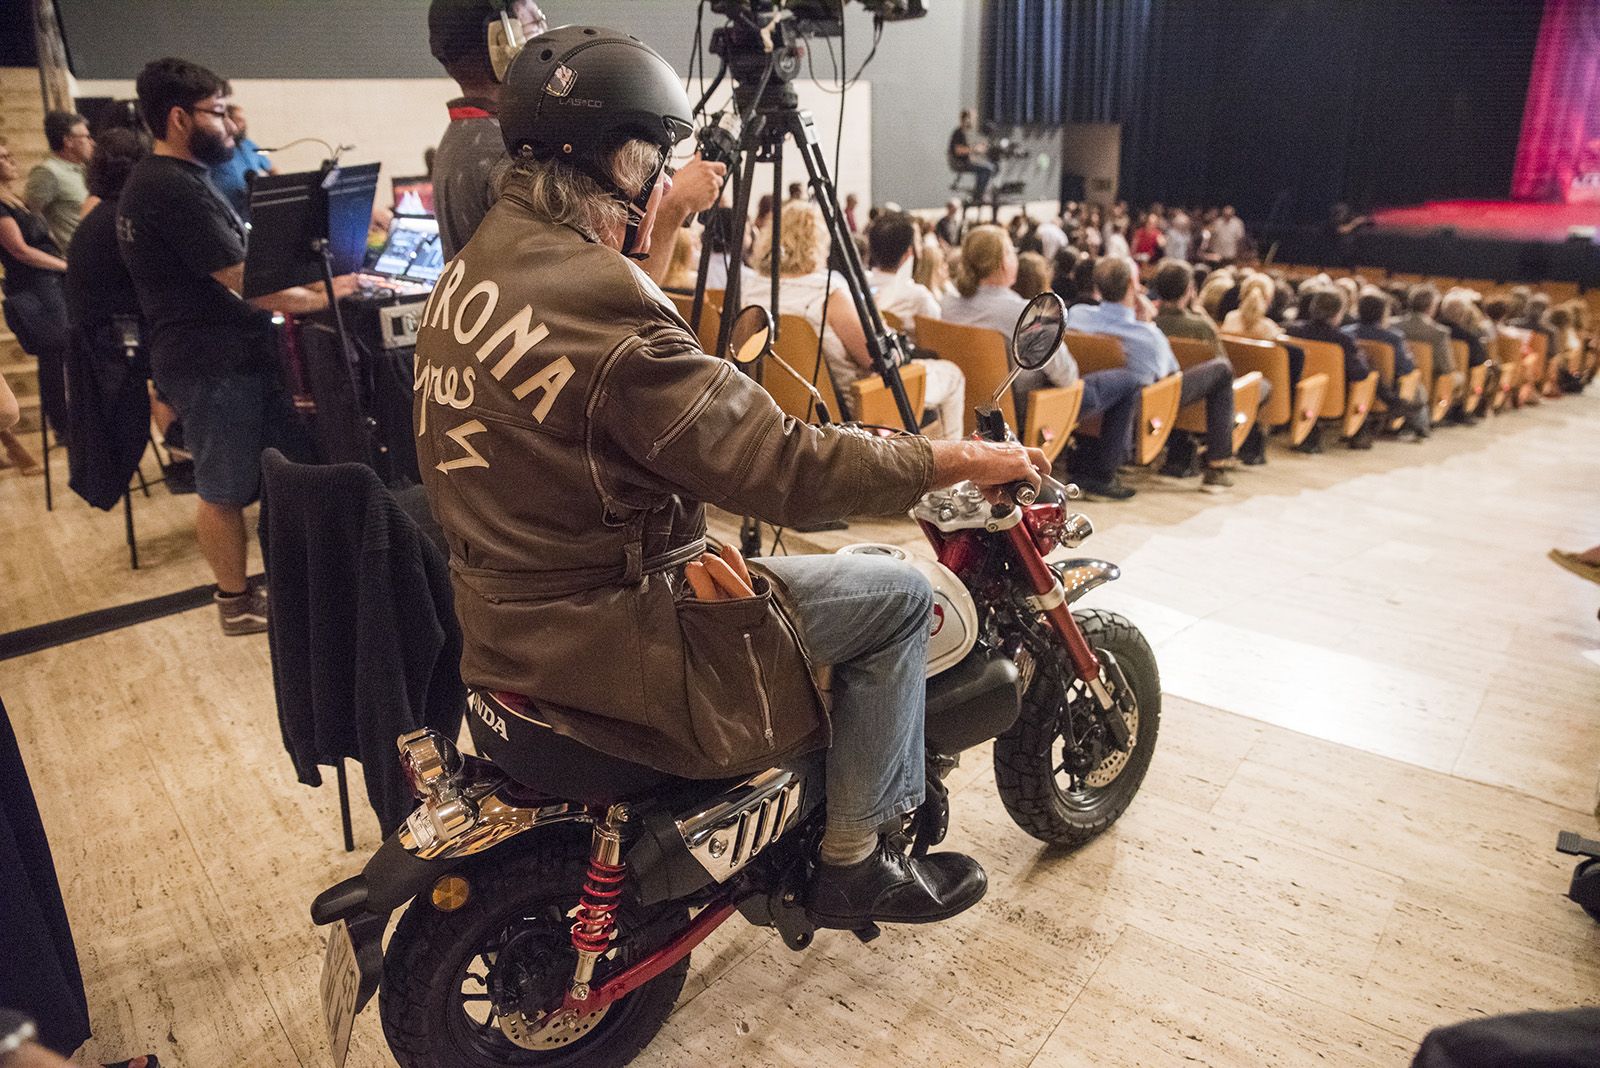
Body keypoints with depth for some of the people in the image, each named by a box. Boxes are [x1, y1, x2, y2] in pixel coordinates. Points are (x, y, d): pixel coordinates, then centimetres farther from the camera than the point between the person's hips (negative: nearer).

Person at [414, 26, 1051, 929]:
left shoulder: (485, 257, 5)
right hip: (599, 634, -10)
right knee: (899, 598, -2)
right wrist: (958, 460, -14)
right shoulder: (599, 305, -25)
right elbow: (780, 468, -25)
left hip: (506, 609, 10)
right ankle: (854, 861, 14)